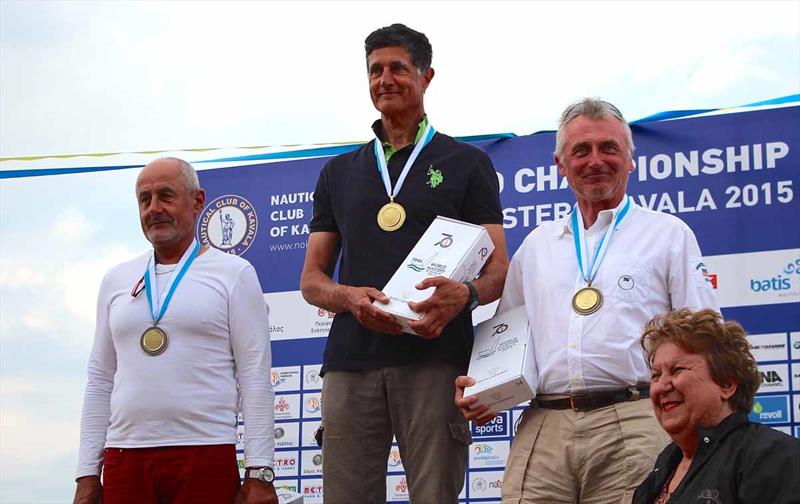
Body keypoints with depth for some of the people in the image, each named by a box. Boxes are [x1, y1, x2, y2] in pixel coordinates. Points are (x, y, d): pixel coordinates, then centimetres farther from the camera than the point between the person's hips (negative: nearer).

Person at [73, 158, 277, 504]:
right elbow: (100, 380, 15)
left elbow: (255, 376, -1)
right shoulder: (117, 280, 15)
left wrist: (260, 473, -8)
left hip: (206, 457, -3)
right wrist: (87, 474, 8)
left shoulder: (234, 274, 4)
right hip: (123, 458, 3)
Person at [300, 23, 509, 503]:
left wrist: (465, 295, -18)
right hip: (352, 360, 3)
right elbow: (312, 279, 18)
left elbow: (498, 269, 6)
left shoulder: (466, 163, 13)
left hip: (435, 359, -3)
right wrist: (349, 296, -6)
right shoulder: (339, 173, 22)